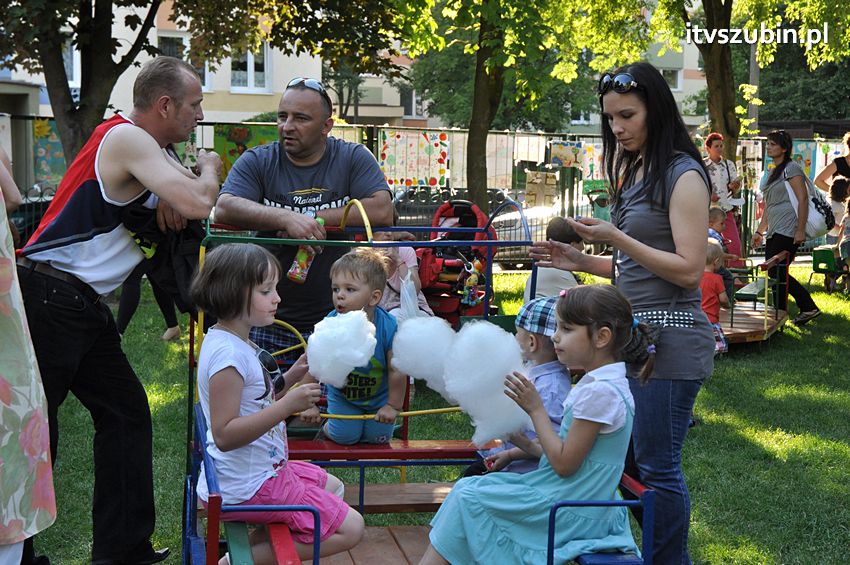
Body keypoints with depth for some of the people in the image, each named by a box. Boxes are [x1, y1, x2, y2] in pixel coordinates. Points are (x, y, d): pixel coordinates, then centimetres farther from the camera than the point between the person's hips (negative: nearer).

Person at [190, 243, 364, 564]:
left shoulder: (236, 344, 7)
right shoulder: (227, 353, -25)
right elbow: (225, 434, -29)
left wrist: (290, 378, 3)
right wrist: (288, 405, -31)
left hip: (263, 468, 10)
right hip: (249, 487, -10)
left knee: (332, 487, 30)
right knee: (350, 528, -6)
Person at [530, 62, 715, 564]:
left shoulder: (683, 175, -11)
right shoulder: (635, 172, 15)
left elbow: (688, 270, -17)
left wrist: (616, 238, -20)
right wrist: (581, 262, 6)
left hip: (670, 339, -9)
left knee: (657, 467, -2)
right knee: (632, 460, 13)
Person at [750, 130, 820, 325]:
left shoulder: (791, 168, -7)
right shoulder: (774, 172, 21)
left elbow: (803, 199, -14)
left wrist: (800, 230, -20)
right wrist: (759, 231, 22)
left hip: (788, 230, -9)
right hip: (774, 232, 9)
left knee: (777, 272, -10)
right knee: (775, 274, 5)